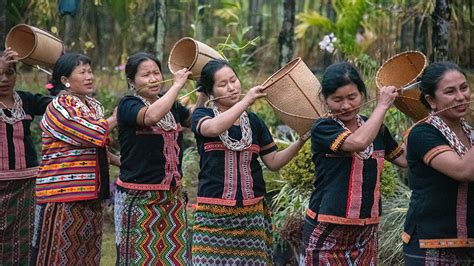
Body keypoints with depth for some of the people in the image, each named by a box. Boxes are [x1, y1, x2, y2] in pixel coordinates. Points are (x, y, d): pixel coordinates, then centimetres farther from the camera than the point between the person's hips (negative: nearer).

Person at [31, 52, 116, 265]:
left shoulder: (95, 106, 14)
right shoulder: (58, 108, -10)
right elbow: (93, 134, -18)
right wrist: (115, 119, -4)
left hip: (90, 194, 8)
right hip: (63, 195, -8)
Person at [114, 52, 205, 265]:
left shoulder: (170, 105, 10)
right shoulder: (128, 105, -10)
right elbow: (152, 116, -30)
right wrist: (178, 84, -20)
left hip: (173, 194, 6)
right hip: (139, 198, -6)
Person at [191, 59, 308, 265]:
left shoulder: (253, 121, 13)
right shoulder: (202, 116, 2)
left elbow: (273, 161, 12)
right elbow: (214, 128, -22)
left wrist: (301, 140, -1)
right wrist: (246, 100, -21)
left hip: (252, 213, 3)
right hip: (213, 213, -3)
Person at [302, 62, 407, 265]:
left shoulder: (376, 128, 9)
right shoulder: (322, 129, -9)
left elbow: (404, 159, 19)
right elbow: (358, 142, -26)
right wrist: (382, 105, -13)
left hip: (366, 229, 5)